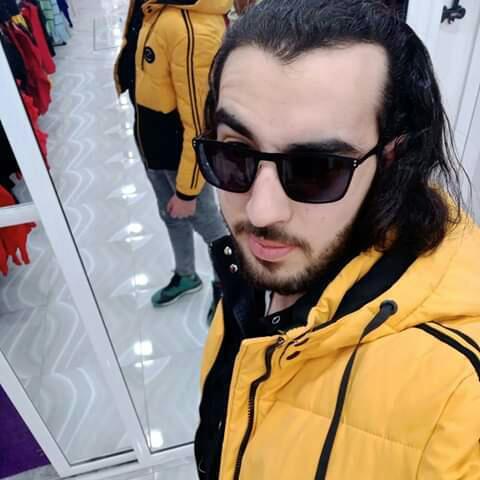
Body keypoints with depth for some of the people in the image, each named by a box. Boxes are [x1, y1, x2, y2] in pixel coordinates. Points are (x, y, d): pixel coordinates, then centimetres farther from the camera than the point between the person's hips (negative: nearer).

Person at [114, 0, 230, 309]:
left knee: (205, 221, 14)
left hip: (183, 150, -8)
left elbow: (199, 122, -27)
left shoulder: (193, 29, -32)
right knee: (171, 215, 25)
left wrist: (187, 189, -18)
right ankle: (186, 276, 52)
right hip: (151, 140, 8)